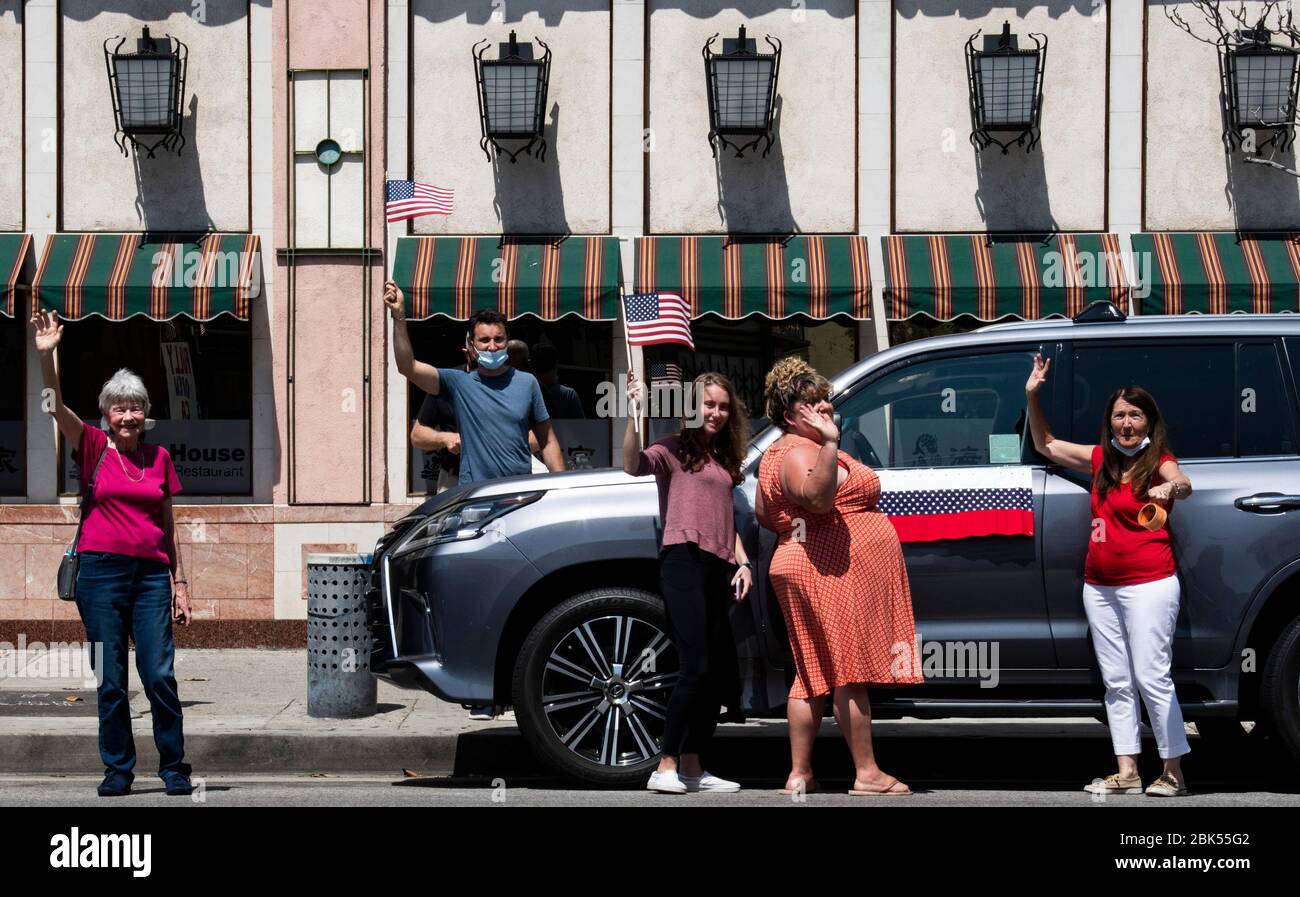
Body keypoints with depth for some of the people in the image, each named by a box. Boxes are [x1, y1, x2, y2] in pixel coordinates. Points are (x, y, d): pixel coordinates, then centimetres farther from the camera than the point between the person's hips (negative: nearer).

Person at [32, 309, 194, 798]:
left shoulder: (159, 457, 11)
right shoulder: (93, 447, 5)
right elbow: (57, 406, -11)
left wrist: (180, 582, 12)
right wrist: (46, 356, -26)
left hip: (151, 574, 1)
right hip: (101, 571, -1)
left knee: (160, 674, -4)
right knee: (110, 679, 2)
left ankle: (174, 767, 6)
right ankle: (118, 770, 12)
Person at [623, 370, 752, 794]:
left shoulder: (723, 460, 24)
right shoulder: (674, 450, 1)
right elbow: (633, 465, -19)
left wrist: (742, 562, 15)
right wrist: (634, 415, -30)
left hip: (718, 569, 8)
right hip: (684, 561, -8)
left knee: (722, 676, 7)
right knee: (696, 668, -17)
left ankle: (692, 767, 14)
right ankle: (666, 768, -15)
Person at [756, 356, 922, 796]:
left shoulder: (780, 455, 20)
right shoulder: (799, 453, -14)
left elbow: (764, 514, 25)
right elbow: (817, 498, -34)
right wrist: (830, 443, -36)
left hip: (812, 573, 11)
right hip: (836, 574, -11)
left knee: (815, 675, 9)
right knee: (851, 673, -8)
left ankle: (799, 774, 9)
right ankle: (867, 774, -7)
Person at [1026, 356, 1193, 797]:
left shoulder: (1159, 461, -6)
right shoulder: (1101, 460, 11)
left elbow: (1183, 484, -29)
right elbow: (1046, 445, 22)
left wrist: (1170, 487, -52)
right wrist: (1032, 396, 11)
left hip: (1148, 585, -7)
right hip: (1100, 587, 7)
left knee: (1151, 678, -10)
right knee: (1116, 682, 7)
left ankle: (1173, 772, -5)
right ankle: (1127, 773, 11)